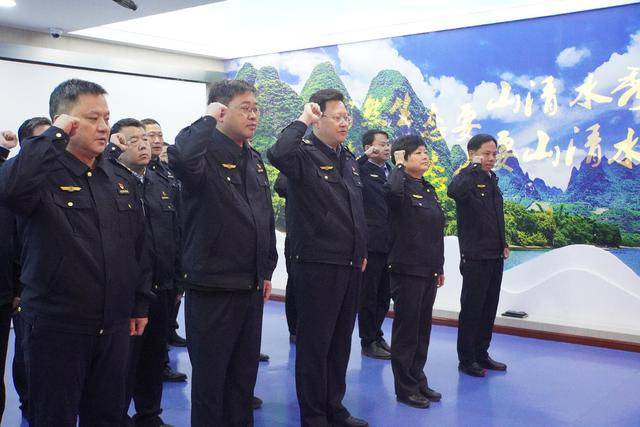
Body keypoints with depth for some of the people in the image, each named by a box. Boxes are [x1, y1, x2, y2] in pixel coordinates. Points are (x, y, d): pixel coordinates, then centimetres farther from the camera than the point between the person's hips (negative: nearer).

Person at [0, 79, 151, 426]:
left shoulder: (122, 180, 10)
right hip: (56, 328, -5)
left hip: (115, 327, 6)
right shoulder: (44, 173, -9)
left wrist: (140, 304, 15)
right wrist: (54, 136, -24)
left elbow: (138, 248, 16)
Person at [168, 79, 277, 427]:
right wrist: (208, 120, -22)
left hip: (251, 287, 7)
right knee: (210, 376, 6)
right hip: (212, 286, -7)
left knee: (245, 372, 19)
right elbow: (181, 157, -38)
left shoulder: (254, 160, 12)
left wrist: (267, 270, 17)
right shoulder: (205, 154, -11)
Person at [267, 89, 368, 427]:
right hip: (317, 265, -8)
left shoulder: (349, 160, 14)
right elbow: (278, 154, -35)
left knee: (341, 339, 16)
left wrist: (362, 253, 20)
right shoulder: (305, 155, -10)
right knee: (315, 341, 4)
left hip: (351, 265, 8)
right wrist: (302, 121, -21)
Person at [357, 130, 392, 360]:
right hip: (371, 243, -7)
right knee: (368, 295, 4)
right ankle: (368, 342, 14)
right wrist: (366, 157, -24)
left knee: (384, 295, 15)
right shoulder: (361, 170, -6)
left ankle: (377, 335, 29)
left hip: (390, 244, 7)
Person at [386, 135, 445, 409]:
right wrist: (399, 166, -20)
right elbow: (392, 190, -39)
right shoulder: (401, 187, -10)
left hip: (428, 270, 8)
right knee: (406, 329, 2)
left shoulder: (429, 189, 14)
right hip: (407, 270, -8)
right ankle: (405, 388, 13)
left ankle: (418, 380, 27)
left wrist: (440, 268, 18)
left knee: (423, 328, 15)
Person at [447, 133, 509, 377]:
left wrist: (503, 244, 17)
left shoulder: (492, 180, 13)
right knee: (471, 309, 0)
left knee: (489, 308, 13)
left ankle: (481, 354, 25)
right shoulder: (466, 178, -11)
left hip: (495, 256, 8)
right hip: (475, 256, -8)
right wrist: (474, 167, -28)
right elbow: (454, 192, -38)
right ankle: (466, 359, 11)